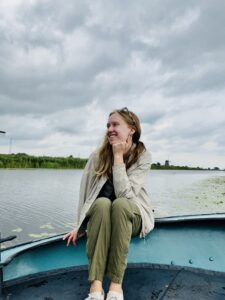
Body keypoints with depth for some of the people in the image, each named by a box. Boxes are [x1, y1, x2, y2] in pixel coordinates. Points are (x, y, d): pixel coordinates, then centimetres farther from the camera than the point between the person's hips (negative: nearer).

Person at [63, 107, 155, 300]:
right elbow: (85, 192, -3)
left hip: (132, 215, -1)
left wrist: (118, 156, -22)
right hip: (100, 215, 1)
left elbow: (124, 194, -24)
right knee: (102, 203, -33)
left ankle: (116, 284, -27)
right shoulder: (98, 156, -8)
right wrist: (80, 225, -5)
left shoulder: (143, 157, -13)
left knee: (119, 204, -35)